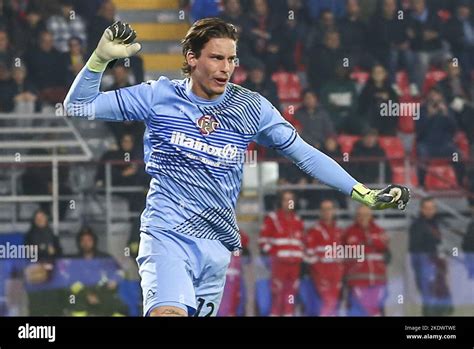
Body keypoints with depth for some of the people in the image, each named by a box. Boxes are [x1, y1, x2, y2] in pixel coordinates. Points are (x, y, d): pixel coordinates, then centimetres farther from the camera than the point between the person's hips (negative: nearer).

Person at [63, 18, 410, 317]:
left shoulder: (251, 107, 5)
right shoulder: (159, 96, 1)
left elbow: (304, 154, 9)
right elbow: (78, 107, 4)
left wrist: (364, 194, 3)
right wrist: (102, 57, -12)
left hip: (218, 247, 4)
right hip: (167, 237, -4)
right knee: (168, 313, -29)